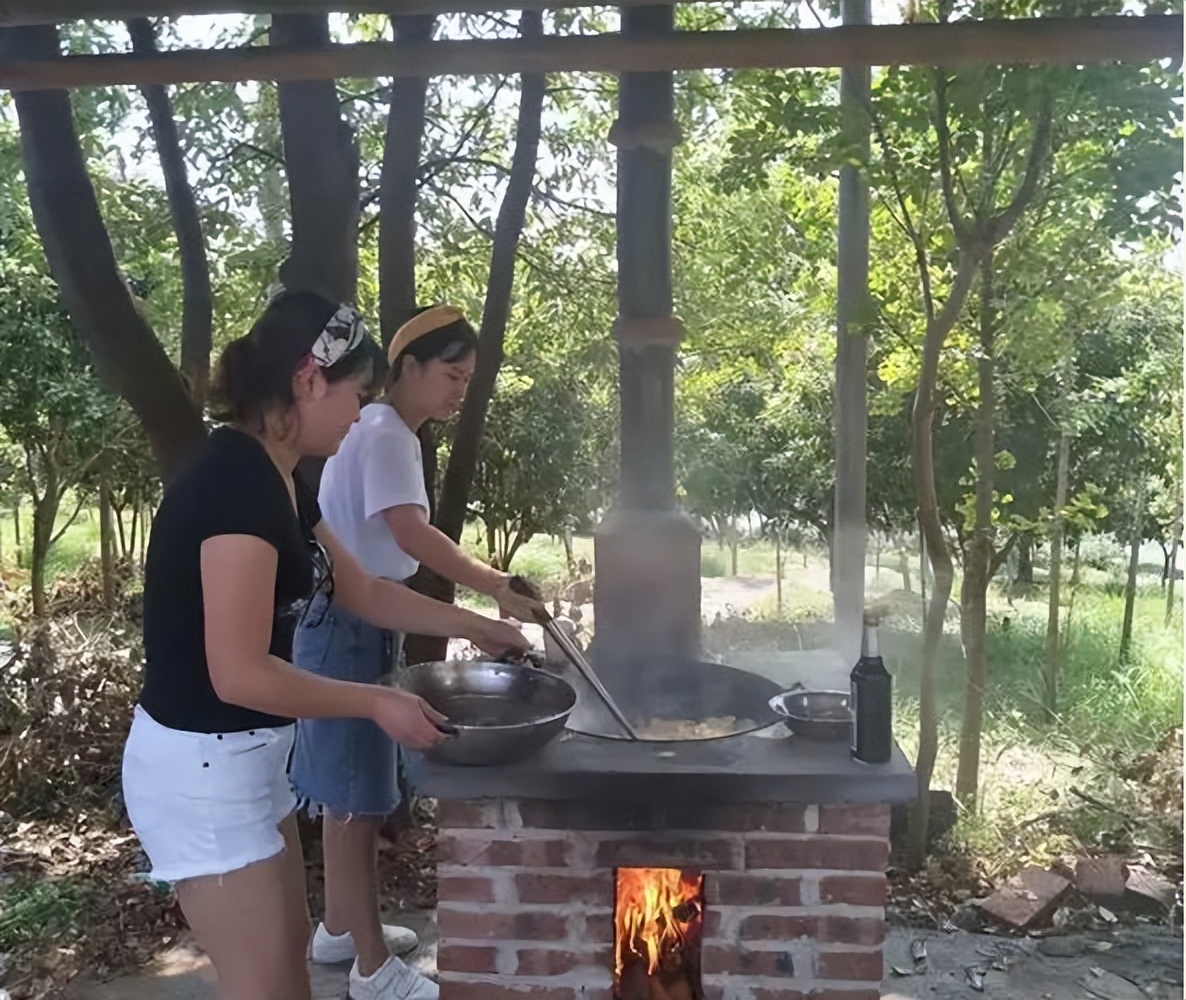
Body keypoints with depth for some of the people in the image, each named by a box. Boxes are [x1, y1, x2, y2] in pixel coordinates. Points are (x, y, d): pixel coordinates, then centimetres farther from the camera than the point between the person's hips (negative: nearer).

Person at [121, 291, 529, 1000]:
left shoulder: (278, 479, 5)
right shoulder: (236, 479, -25)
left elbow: (362, 590, 15)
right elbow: (241, 673, -27)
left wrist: (475, 626, 15)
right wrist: (375, 702, -16)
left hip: (245, 757, 9)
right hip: (200, 766, -9)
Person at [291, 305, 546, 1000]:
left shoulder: (384, 432, 13)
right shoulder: (383, 434, -18)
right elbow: (411, 534, -33)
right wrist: (497, 588, -37)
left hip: (358, 625, 10)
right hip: (348, 629, -10)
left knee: (350, 790, 19)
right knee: (356, 796, -1)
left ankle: (340, 928, 35)